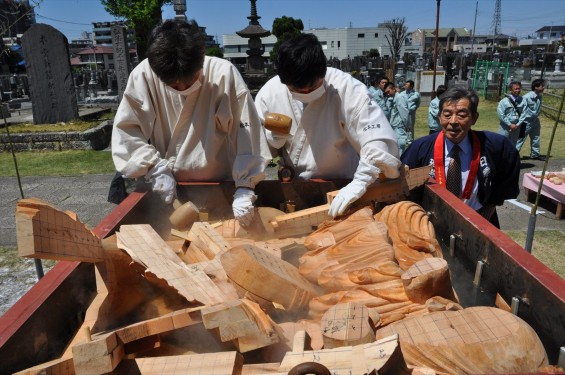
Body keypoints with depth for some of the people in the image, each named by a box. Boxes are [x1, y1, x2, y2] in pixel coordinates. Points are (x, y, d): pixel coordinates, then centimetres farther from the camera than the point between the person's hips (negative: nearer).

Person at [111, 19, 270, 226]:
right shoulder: (143, 75, -14)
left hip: (221, 187, -1)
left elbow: (247, 134, -18)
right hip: (165, 190, 2)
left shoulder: (224, 74, -19)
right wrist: (155, 168, -17)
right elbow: (125, 131, -6)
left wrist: (245, 187, -21)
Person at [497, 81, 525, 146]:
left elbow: (523, 113, 2)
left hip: (516, 127, 4)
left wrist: (518, 124, -8)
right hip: (505, 127, -4)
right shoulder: (504, 101, -13)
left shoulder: (522, 100, 0)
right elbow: (501, 115, -15)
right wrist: (510, 124, -15)